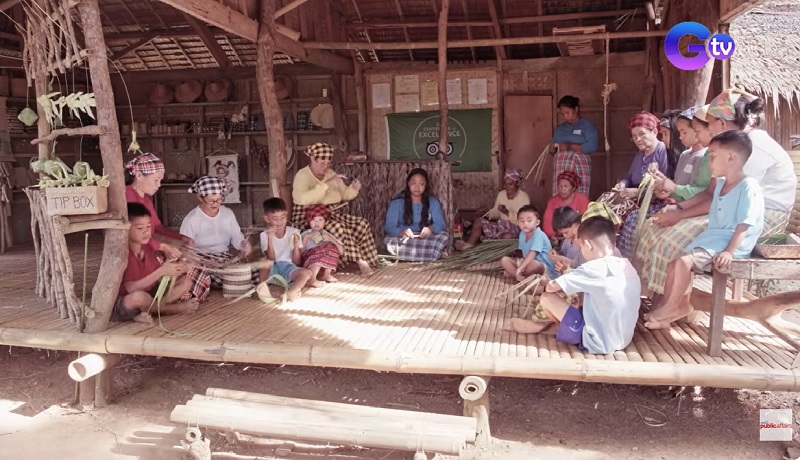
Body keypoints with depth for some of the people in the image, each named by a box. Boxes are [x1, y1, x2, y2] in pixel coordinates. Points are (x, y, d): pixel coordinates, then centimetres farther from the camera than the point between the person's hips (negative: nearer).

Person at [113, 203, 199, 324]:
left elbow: (160, 279, 3)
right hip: (120, 307, -7)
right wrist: (161, 271, -32)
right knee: (139, 296, -41)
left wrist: (176, 270, -18)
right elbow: (131, 288, -30)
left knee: (186, 281, 2)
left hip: (148, 298, 7)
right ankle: (174, 308, -12)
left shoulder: (148, 248, 2)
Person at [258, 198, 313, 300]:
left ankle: (290, 293, -50)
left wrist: (296, 246, -19)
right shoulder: (265, 235, -1)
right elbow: (271, 259, -12)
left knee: (307, 273, -30)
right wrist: (270, 239, -22)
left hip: (288, 267, 1)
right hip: (272, 269, -1)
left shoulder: (294, 232, 1)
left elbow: (297, 262, 0)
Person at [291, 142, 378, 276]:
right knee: (338, 227, -33)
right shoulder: (302, 175, -10)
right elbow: (303, 199, -29)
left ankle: (366, 261, -16)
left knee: (362, 224, -14)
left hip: (333, 214, 7)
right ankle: (360, 261, -28)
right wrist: (326, 184, -31)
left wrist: (353, 188, -7)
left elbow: (344, 195, 16)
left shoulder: (331, 173, 10)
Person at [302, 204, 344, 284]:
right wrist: (306, 238, -7)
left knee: (331, 247, -22)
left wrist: (330, 240, -5)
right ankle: (312, 278, -40)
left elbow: (341, 250, 7)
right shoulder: (305, 234, 16)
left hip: (327, 265, 2)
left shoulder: (328, 235, 21)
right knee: (321, 250, -31)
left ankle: (326, 274, -20)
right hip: (309, 262, -2)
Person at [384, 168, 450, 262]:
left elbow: (441, 224, -4)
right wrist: (402, 232, -33)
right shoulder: (397, 202, -2)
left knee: (444, 235, -27)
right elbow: (389, 226, -10)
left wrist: (431, 228, -29)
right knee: (389, 240, -35)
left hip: (426, 239, 1)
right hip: (403, 239, -1)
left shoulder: (433, 202, 5)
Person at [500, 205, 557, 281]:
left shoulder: (539, 235, -21)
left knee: (534, 264, -42)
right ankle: (522, 277, -23)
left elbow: (532, 254, -30)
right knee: (504, 260, -5)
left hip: (544, 267, -8)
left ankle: (513, 273, -16)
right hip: (527, 262, 8)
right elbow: (522, 251, 8)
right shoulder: (522, 233, 3)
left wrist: (520, 268, -36)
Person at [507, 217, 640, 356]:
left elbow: (551, 287, -14)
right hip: (622, 340, 8)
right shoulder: (628, 267, 4)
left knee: (547, 297, -2)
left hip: (597, 342, -8)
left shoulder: (595, 268, -18)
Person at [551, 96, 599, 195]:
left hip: (579, 165, -5)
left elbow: (592, 146, -10)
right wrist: (553, 148, 0)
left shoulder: (587, 125, 2)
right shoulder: (560, 128, 19)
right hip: (561, 167, 5)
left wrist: (569, 146, -11)